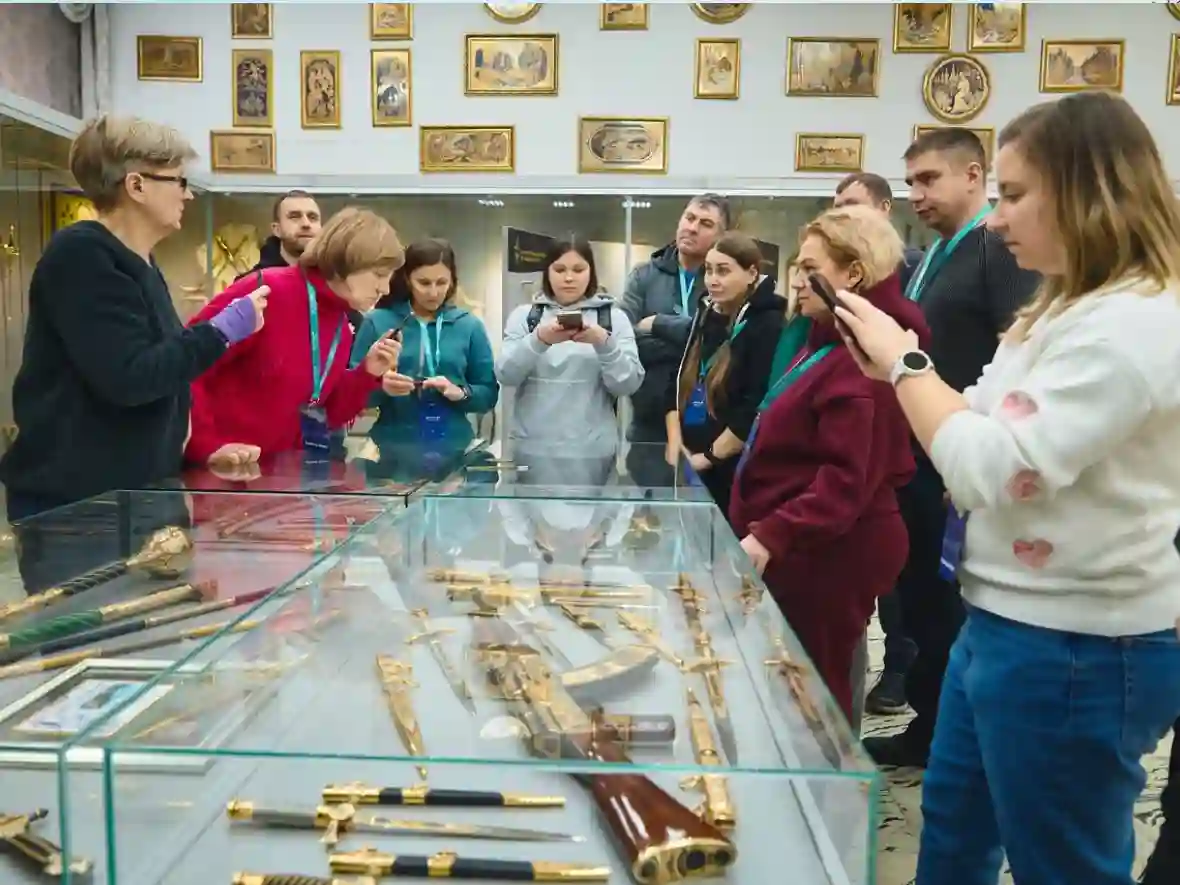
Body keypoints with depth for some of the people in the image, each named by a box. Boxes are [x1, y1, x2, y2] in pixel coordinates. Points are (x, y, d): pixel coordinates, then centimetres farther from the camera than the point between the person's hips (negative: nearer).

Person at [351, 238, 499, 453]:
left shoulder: (470, 326, 3)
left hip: (453, 449, 1)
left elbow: (489, 394, 4)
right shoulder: (377, 322, -1)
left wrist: (461, 393, -14)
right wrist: (381, 387, -19)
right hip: (392, 449, -1)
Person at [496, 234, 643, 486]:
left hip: (592, 451, 0)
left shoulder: (614, 317, 5)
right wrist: (539, 340, -22)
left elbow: (629, 384, -4)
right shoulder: (524, 315, 7)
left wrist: (604, 343, -20)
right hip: (532, 448, 1)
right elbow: (505, 375, -5)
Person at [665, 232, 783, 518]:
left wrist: (710, 456, -14)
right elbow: (678, 383, 10)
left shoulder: (768, 325, -11)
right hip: (687, 463, 6)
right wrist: (675, 441, -2)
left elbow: (756, 409, -19)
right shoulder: (704, 316, 11)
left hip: (734, 470, -6)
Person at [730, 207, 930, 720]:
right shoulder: (829, 342, 14)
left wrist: (770, 538, -33)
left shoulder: (860, 359, -20)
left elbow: (848, 480, -27)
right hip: (804, 549, 10)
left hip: (827, 555, -10)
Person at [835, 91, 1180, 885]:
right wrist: (897, 370, 0)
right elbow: (992, 429, 12)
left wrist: (907, 362, -17)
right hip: (1007, 625, 10)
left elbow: (991, 472, -29)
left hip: (1078, 651, -10)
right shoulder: (1070, 308, 10)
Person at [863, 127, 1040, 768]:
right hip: (920, 460, 9)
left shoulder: (1003, 249, -10)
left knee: (958, 606, 2)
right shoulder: (932, 258, 17)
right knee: (921, 597, 15)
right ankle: (930, 723, 28)